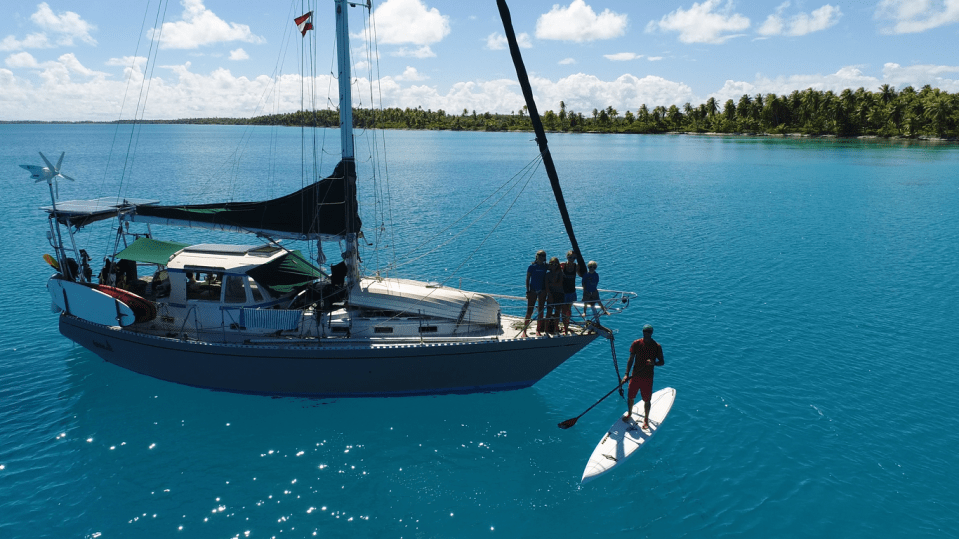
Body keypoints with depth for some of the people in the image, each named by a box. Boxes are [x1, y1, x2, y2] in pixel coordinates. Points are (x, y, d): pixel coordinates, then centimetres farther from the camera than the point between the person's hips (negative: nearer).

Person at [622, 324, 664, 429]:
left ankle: (646, 418, 32)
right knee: (630, 397, 12)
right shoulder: (636, 343, -5)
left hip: (647, 377, -2)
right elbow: (631, 359, -2)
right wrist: (626, 374, -8)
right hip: (635, 375, 2)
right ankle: (629, 413, 40)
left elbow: (662, 362, -2)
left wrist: (654, 363, -25)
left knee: (647, 400, 9)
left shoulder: (657, 346, -9)